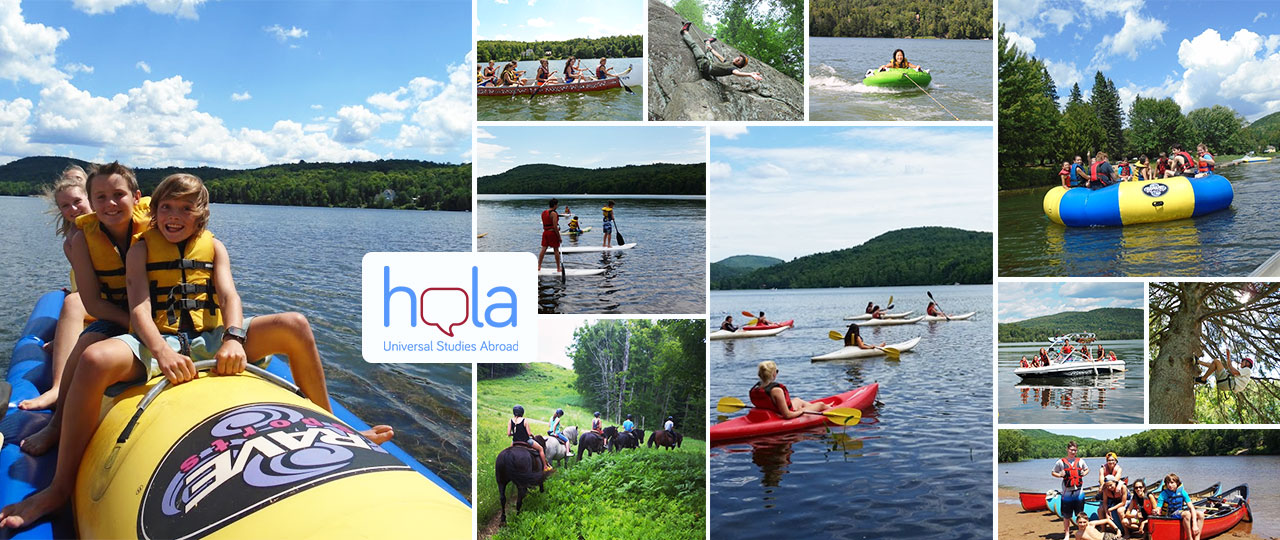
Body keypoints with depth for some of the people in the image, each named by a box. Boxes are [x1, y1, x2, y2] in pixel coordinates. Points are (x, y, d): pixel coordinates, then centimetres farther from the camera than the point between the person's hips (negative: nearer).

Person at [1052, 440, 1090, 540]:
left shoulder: (1080, 461, 6)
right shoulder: (1061, 462, 0)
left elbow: (1087, 469, 23)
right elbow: (1053, 472, 8)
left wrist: (1084, 473, 1)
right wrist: (1059, 475, -12)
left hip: (1079, 491, 2)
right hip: (1067, 492, -2)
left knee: (1080, 514, 9)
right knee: (1066, 515, 4)